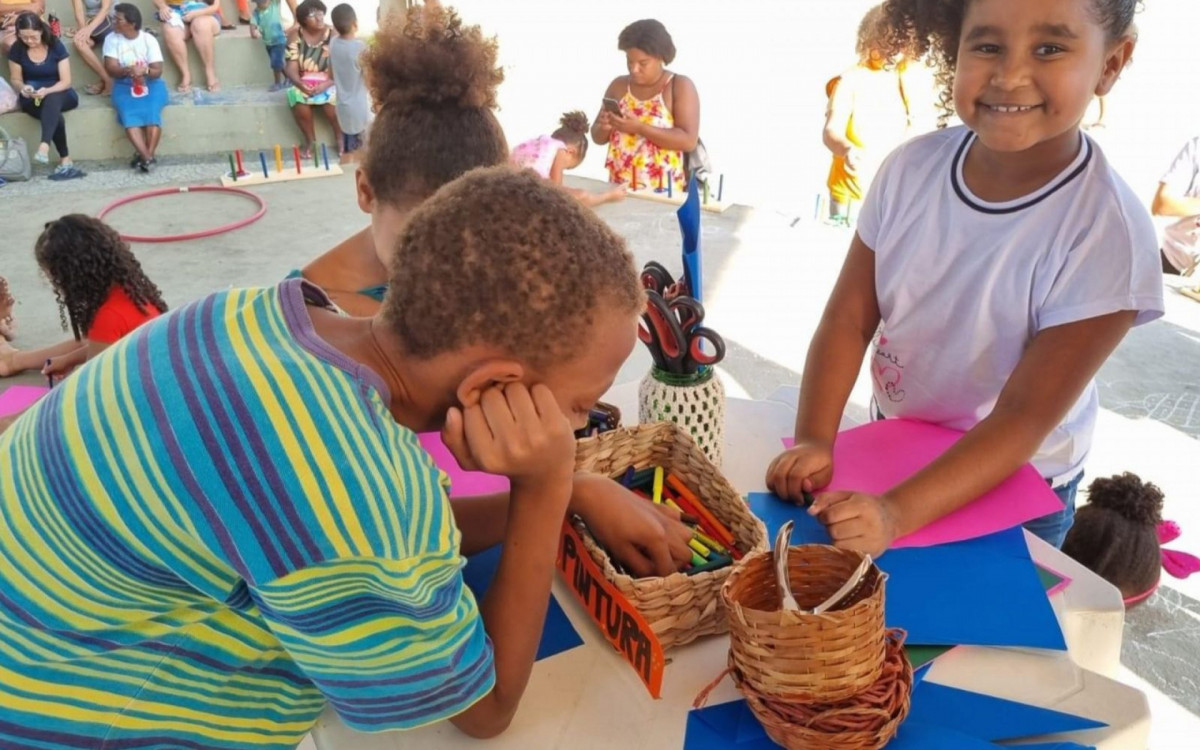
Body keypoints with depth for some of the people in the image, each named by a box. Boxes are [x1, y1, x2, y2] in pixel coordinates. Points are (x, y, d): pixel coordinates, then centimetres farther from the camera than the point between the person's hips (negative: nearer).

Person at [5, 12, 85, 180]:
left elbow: (66, 81, -10)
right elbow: (15, 79, 4)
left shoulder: (56, 46, -8)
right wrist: (22, 87, -20)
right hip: (31, 98, 1)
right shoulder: (17, 50, -4)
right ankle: (65, 161, -34)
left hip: (59, 94, -1)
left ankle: (44, 146, -54)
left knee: (52, 100, -40)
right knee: (56, 116, -34)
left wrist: (47, 91, -28)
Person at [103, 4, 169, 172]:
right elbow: (111, 68, -6)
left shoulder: (149, 40, -2)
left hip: (151, 84, -1)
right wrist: (128, 71, -27)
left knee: (152, 113, -31)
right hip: (124, 85, 1)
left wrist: (145, 71, -29)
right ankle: (147, 157, -34)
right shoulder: (112, 39, 2)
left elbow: (158, 71, -6)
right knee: (129, 116, -29)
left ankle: (146, 156, -28)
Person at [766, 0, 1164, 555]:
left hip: (1015, 484, -3)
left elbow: (1025, 415, -26)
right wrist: (814, 440, -26)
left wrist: (899, 512, -37)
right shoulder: (912, 169, -16)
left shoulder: (1106, 232, -26)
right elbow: (849, 319, -13)